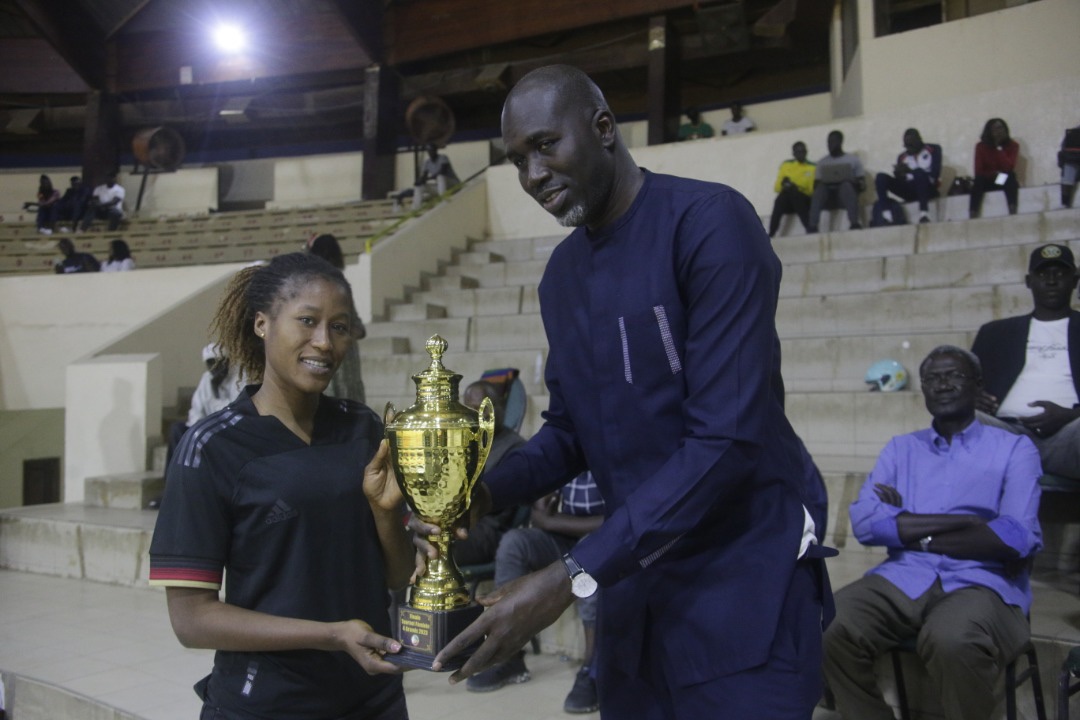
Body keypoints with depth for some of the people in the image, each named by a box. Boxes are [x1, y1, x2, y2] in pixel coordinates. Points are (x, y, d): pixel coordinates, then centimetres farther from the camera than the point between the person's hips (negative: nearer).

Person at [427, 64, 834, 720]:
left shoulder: (709, 223, -17)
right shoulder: (562, 273, 7)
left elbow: (727, 438, -24)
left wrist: (571, 579, -26)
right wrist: (485, 492, -8)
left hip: (744, 572, -6)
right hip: (635, 574, 7)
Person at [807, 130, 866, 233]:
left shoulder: (853, 159, 14)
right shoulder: (822, 162, 19)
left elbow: (862, 184, 8)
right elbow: (816, 184, 10)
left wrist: (859, 184, -16)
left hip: (847, 195, -1)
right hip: (828, 195, 1)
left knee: (846, 185, -36)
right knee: (820, 188, -33)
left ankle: (855, 224, -51)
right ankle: (812, 226, -49)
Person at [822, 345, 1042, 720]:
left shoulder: (1014, 448, 10)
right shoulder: (900, 448, 18)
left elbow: (1018, 537, -7)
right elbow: (864, 522, 1)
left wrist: (909, 528, -1)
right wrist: (966, 521, -5)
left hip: (981, 582, -3)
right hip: (903, 578, 3)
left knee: (952, 640, -37)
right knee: (828, 627, -26)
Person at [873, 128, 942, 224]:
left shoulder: (933, 149, 5)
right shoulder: (902, 157, 15)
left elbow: (934, 174, -8)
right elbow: (900, 180, 8)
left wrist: (911, 171, -18)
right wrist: (898, 174, -16)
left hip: (928, 188, -4)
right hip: (909, 191, 4)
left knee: (919, 172, -35)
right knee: (881, 177, -15)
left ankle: (924, 214, -48)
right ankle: (887, 217, -34)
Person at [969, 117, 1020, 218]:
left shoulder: (1012, 145, -4)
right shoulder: (981, 146, -3)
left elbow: (1009, 168, -20)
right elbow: (979, 171, -8)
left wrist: (999, 148, -21)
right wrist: (993, 174, -25)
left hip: (1005, 181, 0)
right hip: (988, 181, 0)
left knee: (1010, 177, -32)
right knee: (978, 180, -31)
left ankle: (1013, 213, -46)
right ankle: (972, 216, -45)